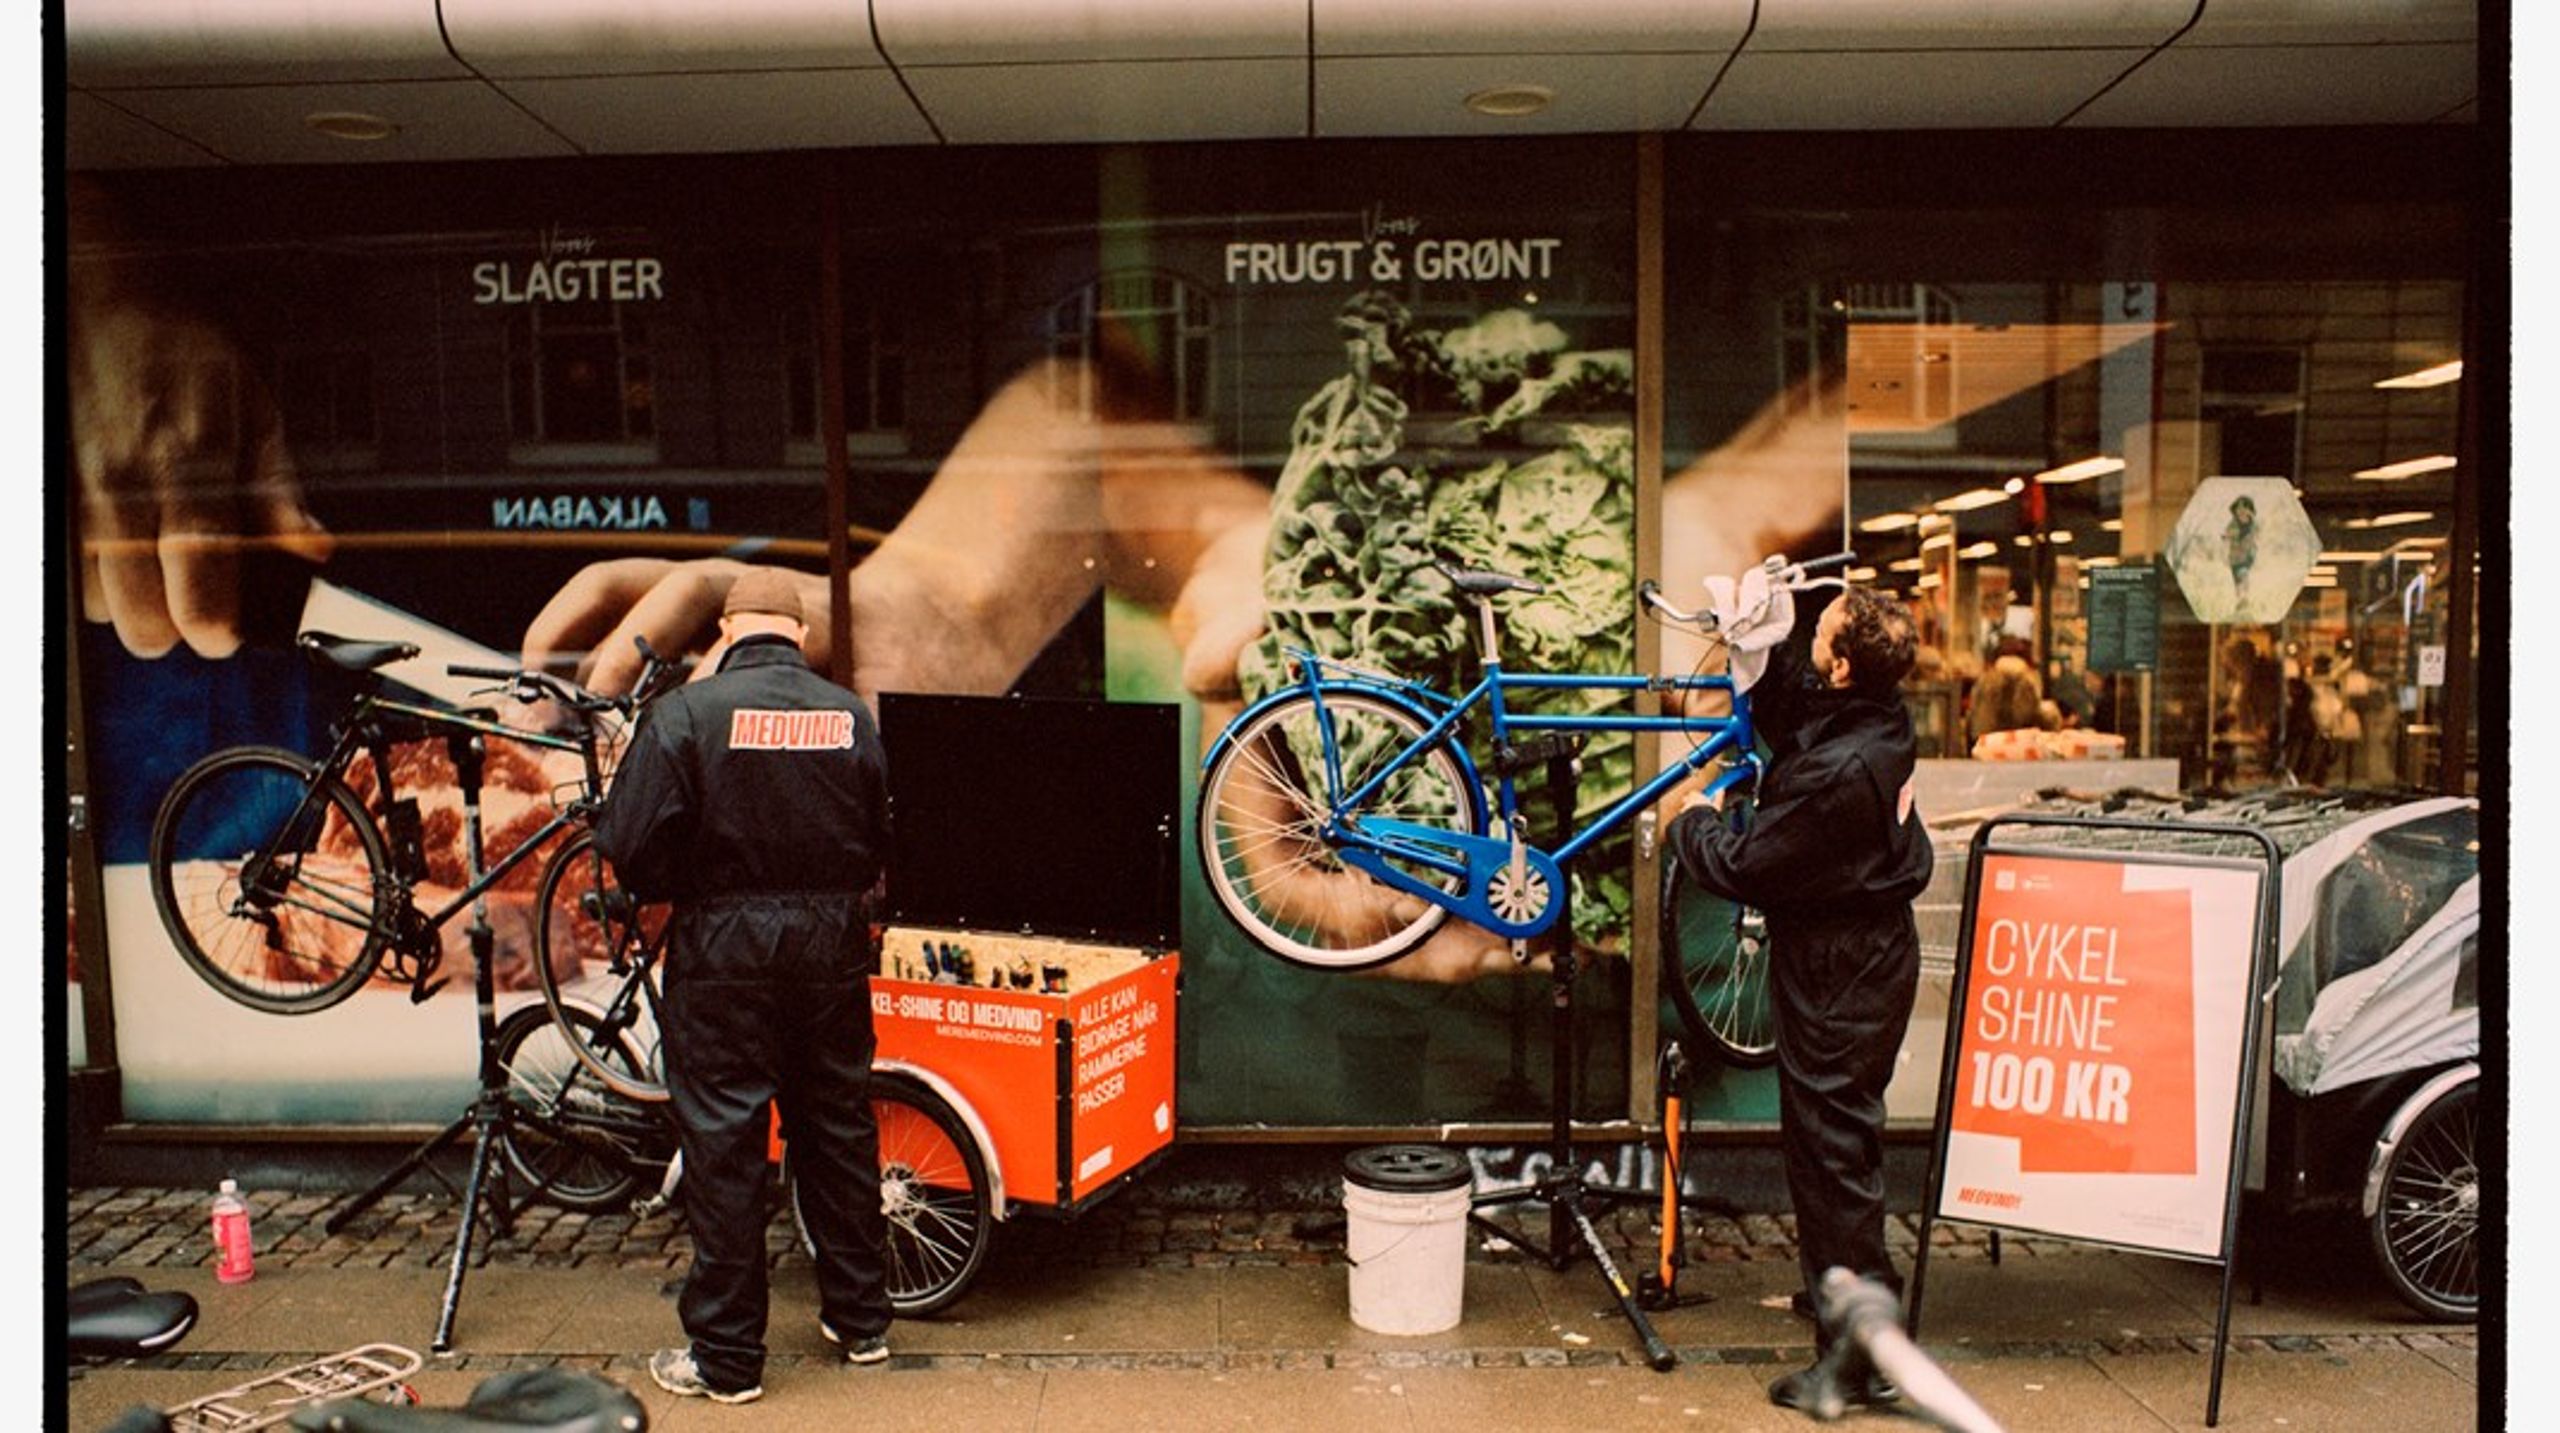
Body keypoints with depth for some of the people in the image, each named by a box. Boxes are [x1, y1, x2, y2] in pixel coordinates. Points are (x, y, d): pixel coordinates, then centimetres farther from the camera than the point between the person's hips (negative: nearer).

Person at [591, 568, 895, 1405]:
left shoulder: (686, 714, -11)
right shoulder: (851, 716, 1)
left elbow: (630, 843, -14)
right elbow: (882, 842, 5)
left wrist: (676, 895, 6)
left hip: (723, 954, -4)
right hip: (832, 949, 4)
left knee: (723, 1148, 5)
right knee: (839, 1132, 15)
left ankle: (726, 1358, 13)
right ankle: (861, 1320, 28)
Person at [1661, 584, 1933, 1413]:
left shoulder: (1840, 772, -30)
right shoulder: (1871, 722, -1)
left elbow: (1742, 869, -23)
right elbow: (1777, 701, 18)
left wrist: (1692, 823, -4)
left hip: (1841, 972, -10)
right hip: (1864, 950, 10)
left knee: (1832, 1147, -2)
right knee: (1835, 1135, 24)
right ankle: (1844, 1283, 44)